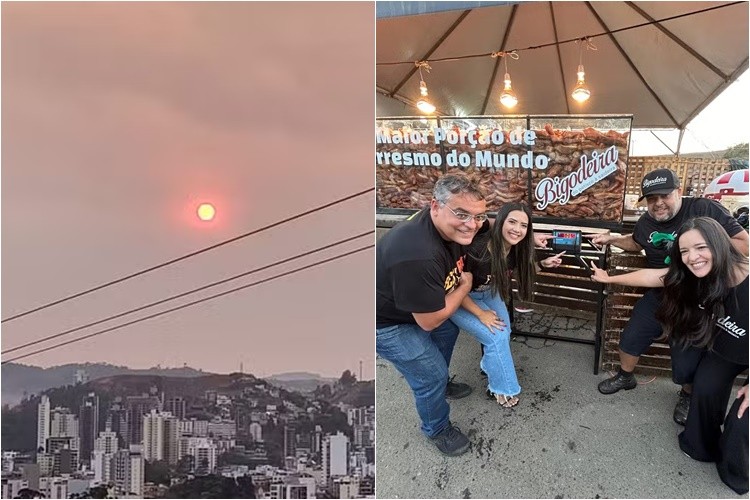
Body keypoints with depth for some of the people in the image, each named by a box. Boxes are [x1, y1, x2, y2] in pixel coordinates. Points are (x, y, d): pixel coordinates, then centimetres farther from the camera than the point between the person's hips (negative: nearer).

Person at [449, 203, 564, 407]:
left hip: (488, 293, 6)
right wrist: (480, 314, -17)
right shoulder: (477, 250, -37)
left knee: (504, 331, -8)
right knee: (496, 337, -14)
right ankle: (502, 387, 9)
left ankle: (492, 366, 21)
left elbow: (522, 268, 9)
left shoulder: (516, 249, -16)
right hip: (459, 299, -6)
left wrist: (542, 263, -7)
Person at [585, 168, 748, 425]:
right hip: (660, 295, 5)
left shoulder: (705, 209, -20)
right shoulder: (646, 222, -2)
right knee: (631, 338, 10)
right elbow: (637, 242, 21)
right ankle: (625, 377, 39)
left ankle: (688, 395, 36)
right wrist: (611, 239, 6)